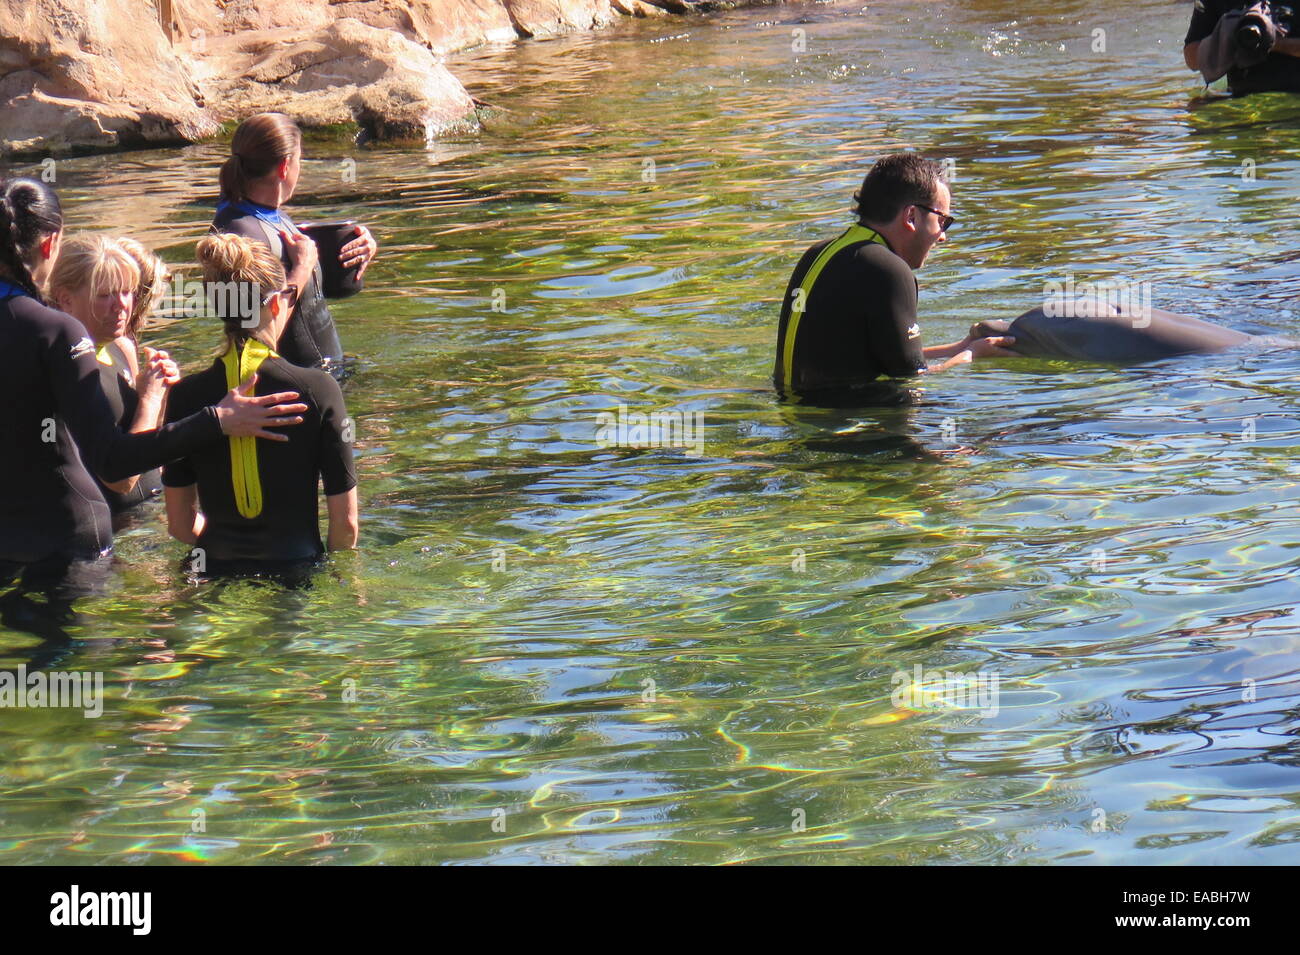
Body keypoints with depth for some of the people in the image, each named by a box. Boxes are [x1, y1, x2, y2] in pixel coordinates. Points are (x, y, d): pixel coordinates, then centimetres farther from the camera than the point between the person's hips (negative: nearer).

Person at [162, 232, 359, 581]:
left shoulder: (186, 396, -1)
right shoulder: (318, 389, -7)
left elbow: (180, 524, 6)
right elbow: (346, 522, -3)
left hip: (214, 570, 3)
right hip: (297, 572, -2)